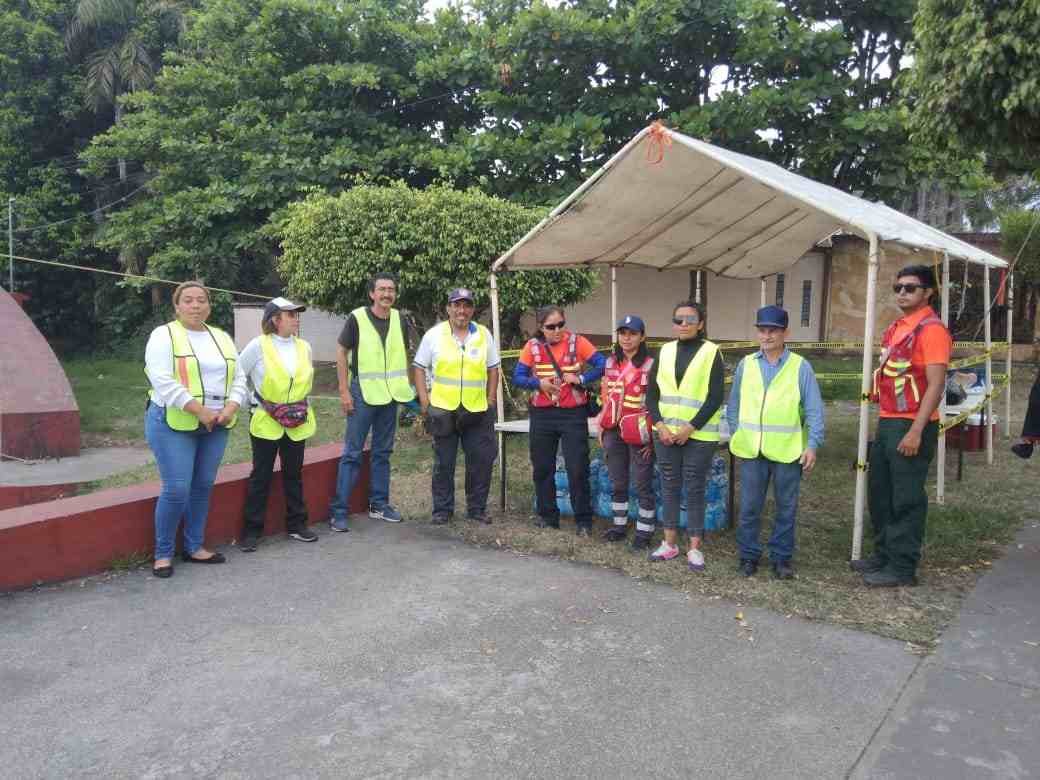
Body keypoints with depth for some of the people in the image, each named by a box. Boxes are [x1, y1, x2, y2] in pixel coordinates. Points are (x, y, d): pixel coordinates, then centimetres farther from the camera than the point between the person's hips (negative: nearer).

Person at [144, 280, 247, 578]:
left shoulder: (222, 338, 13)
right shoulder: (164, 336, -5)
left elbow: (238, 378, 10)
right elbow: (164, 382, -16)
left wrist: (230, 409, -8)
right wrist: (200, 410, -20)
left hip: (216, 426, 6)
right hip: (174, 424, -5)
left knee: (203, 487, 10)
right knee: (177, 490, -7)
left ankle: (194, 547, 24)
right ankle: (163, 553, 10)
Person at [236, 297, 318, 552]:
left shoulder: (304, 347, 3)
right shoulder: (258, 346, -10)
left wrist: (298, 402, 12)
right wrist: (257, 401, -2)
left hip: (297, 422, 4)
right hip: (265, 421, -4)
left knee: (294, 474, 12)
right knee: (261, 476, 4)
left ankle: (296, 524, 23)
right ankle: (252, 529, 13)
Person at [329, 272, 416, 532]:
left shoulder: (399, 320, 5)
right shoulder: (357, 318, -8)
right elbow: (341, 353, -5)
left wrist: (407, 386, 10)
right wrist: (344, 391, -10)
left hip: (391, 394, 5)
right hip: (363, 393, -5)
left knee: (382, 452, 13)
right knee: (352, 453, -3)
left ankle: (379, 504, 25)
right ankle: (339, 511, 2)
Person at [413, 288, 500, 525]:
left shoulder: (484, 334, 6)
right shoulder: (434, 334, 0)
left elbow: (493, 369, 12)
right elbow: (420, 368, 3)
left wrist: (491, 399, 5)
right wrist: (424, 400, -4)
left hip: (477, 410, 2)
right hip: (442, 409, -2)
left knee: (481, 461, 5)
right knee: (444, 463, 7)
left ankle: (477, 508, 20)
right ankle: (442, 509, 19)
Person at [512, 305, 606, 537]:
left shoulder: (577, 342, -6)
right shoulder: (532, 346, 0)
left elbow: (602, 365, -6)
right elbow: (517, 377, 0)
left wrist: (580, 379, -19)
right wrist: (538, 383, -17)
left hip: (573, 413, -3)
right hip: (542, 415, 3)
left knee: (577, 469, -2)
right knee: (543, 468, 10)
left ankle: (583, 520, 9)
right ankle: (548, 516, 25)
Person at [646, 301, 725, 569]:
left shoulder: (712, 352, -4)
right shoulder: (665, 351, 8)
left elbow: (716, 398, -9)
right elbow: (652, 392, 6)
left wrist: (690, 428, -14)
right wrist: (660, 425, -7)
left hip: (698, 435, -4)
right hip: (665, 433, 4)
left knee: (694, 490, 2)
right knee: (669, 487, 10)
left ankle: (695, 548, 13)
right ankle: (669, 543, 21)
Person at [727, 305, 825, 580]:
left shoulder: (800, 367, -1)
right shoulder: (745, 365, 5)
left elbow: (814, 410, -3)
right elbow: (733, 407, 10)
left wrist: (812, 445, -9)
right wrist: (736, 438, 6)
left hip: (788, 451, -1)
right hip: (751, 451, 1)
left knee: (786, 508, 10)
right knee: (749, 507, 7)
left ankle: (781, 558, 24)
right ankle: (749, 555, 22)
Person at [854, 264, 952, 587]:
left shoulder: (931, 330, -12)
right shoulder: (896, 328, 14)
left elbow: (936, 385, -18)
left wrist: (916, 431, -22)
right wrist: (884, 420, 16)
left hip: (911, 426, -9)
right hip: (887, 423, 9)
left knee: (906, 499, 0)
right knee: (879, 492, 16)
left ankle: (902, 567, 11)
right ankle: (884, 555, 30)